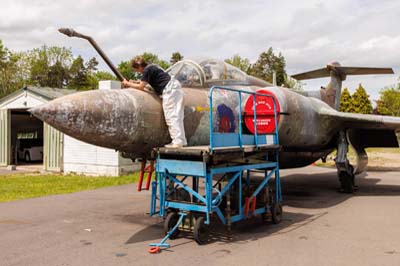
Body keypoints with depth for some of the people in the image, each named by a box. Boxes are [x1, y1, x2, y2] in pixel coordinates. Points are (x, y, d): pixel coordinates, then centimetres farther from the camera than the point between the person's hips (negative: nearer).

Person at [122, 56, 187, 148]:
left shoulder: (147, 70, -11)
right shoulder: (150, 67, 17)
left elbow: (141, 87, -8)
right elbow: (144, 80, 28)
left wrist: (128, 84, 3)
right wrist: (135, 82, 18)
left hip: (169, 90, -10)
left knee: (171, 116, -11)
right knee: (177, 117, 9)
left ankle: (177, 141, -14)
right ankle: (182, 141, 10)